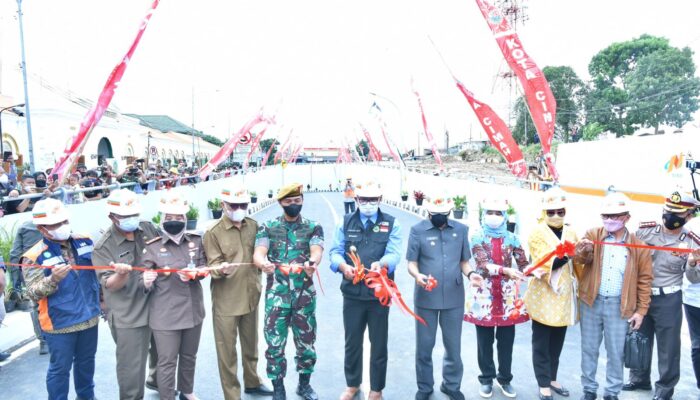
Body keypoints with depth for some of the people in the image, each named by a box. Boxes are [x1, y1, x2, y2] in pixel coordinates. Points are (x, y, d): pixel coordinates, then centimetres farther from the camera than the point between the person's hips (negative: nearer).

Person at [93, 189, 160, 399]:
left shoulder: (148, 228, 0)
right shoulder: (103, 247, -13)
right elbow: (110, 285, -16)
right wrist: (121, 274, -36)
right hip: (128, 315, -6)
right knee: (131, 367, 0)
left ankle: (156, 380, 54)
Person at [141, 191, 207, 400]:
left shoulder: (196, 241, 1)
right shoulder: (152, 247, -10)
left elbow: (204, 268, 5)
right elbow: (146, 285, -7)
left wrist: (194, 273, -16)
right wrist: (147, 283, -30)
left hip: (193, 310, 5)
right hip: (165, 315, -4)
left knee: (189, 356, 23)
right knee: (167, 362, 4)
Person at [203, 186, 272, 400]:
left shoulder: (253, 226, 2)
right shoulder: (213, 233, -11)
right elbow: (213, 266, -14)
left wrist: (258, 281, 5)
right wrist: (221, 269, -34)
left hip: (250, 296, 5)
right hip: (226, 300, -4)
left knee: (251, 344, 21)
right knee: (227, 350, 5)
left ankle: (252, 382, 42)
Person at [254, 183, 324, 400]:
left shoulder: (313, 227, 4)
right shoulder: (267, 227, 3)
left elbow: (317, 251, -13)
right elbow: (258, 252, -11)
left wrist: (312, 262, -38)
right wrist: (263, 262, -36)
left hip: (305, 294, 1)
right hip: (276, 294, 0)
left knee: (306, 341, 12)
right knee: (275, 343, 4)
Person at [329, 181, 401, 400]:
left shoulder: (391, 224, 0)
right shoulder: (346, 222, 5)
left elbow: (394, 254, -13)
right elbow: (335, 252, -4)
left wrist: (381, 263, -36)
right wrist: (343, 266, -26)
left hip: (379, 293, -1)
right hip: (352, 292, 1)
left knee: (379, 343, 10)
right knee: (352, 341, 15)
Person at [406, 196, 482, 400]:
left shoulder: (461, 229, 2)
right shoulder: (417, 230, -6)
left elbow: (463, 260, 8)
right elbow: (412, 262, -6)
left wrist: (470, 274, -12)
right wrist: (417, 275, -27)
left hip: (454, 297, 2)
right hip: (426, 297, -2)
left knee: (453, 344, 15)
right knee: (424, 345, 12)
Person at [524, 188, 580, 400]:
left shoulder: (570, 232, 9)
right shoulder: (537, 233, -10)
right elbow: (543, 263, -20)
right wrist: (565, 257, -33)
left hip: (565, 296, 6)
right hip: (544, 297, -6)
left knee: (557, 342, 17)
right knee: (541, 343, 5)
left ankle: (552, 378, 33)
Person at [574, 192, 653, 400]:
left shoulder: (638, 247, -2)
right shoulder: (593, 235, 0)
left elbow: (644, 281, 2)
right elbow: (581, 259, -15)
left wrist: (641, 310, -2)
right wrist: (583, 249, -38)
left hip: (620, 306, -1)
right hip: (591, 302, 1)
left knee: (616, 352, 10)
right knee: (589, 348, 12)